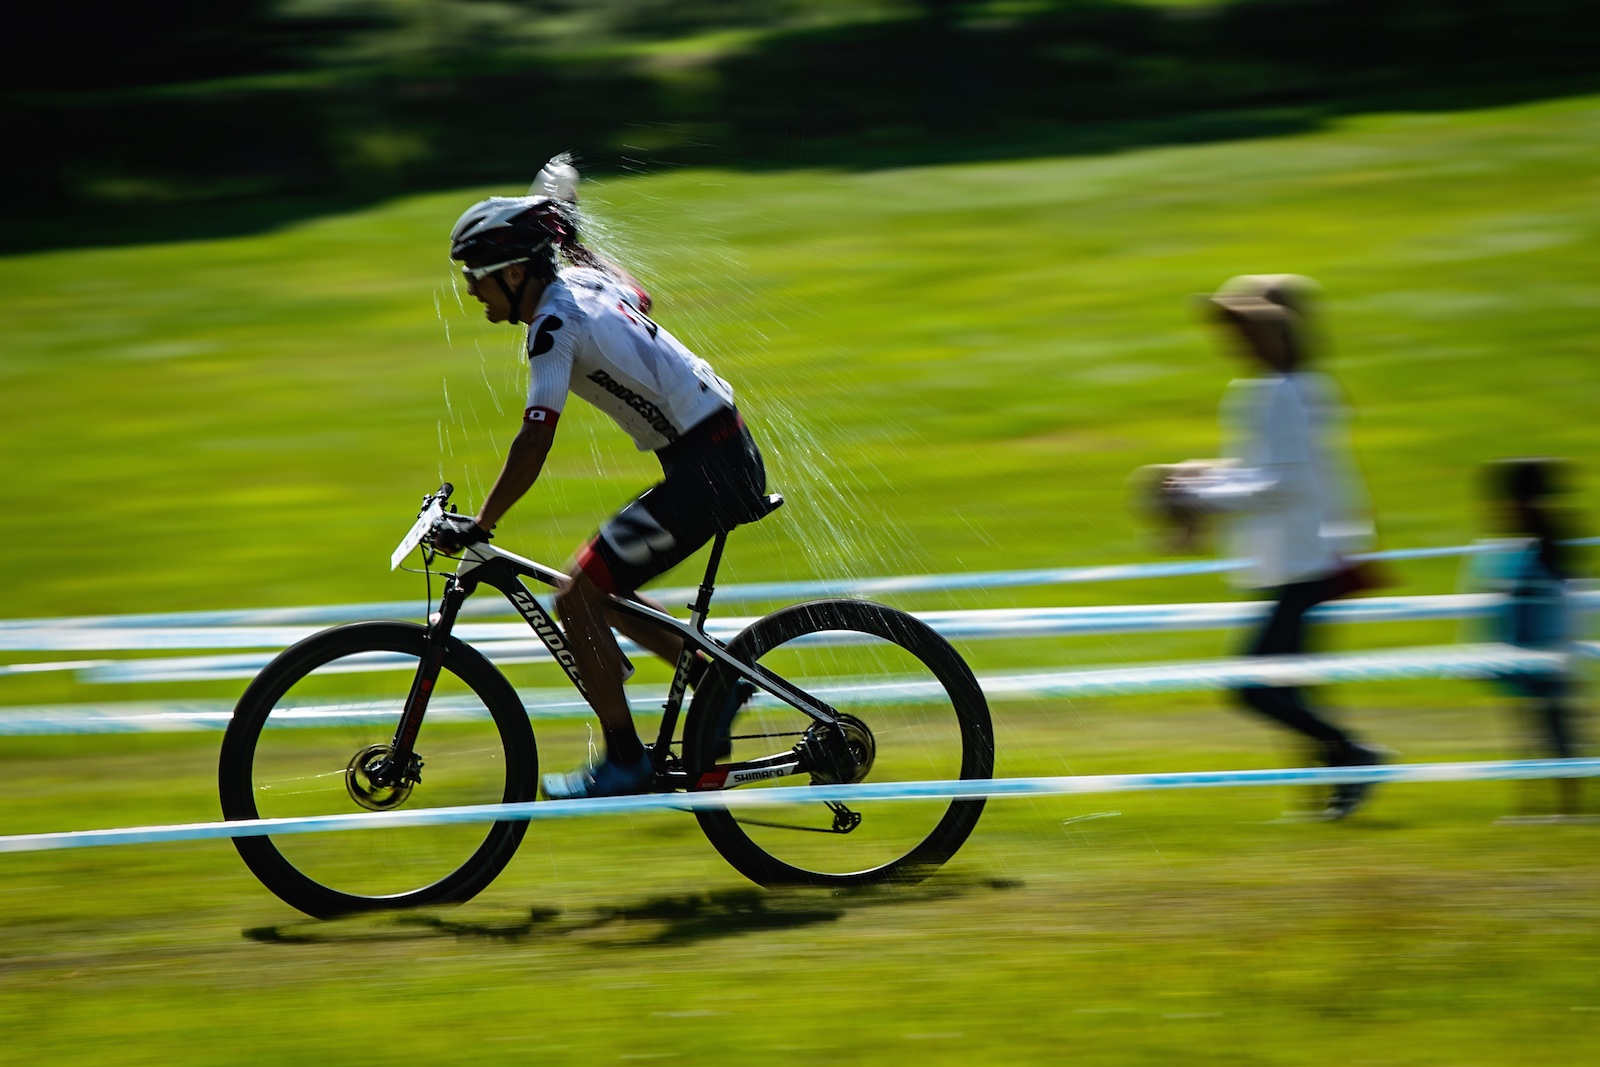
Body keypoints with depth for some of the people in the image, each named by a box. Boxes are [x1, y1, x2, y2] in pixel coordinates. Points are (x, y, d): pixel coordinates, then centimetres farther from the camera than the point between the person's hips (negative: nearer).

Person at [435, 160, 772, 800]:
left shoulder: (555, 324, -17)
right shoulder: (583, 284, 9)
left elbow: (534, 441, -25)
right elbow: (638, 296, 35)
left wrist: (479, 526, -21)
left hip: (707, 467, -10)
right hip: (723, 451, 10)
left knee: (578, 599, -8)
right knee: (595, 584, 17)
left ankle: (625, 763, -4)